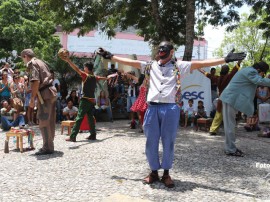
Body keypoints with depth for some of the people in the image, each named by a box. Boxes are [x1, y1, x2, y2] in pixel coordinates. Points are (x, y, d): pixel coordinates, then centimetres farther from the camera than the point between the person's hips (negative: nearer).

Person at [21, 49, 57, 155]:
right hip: (51, 91, 9)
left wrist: (32, 98, -17)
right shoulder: (41, 62, 22)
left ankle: (47, 147, -4)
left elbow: (35, 81, -18)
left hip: (45, 94, -9)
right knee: (50, 121, 12)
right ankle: (50, 145, 20)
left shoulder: (32, 63, -5)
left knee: (43, 121, -6)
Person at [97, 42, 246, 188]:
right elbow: (130, 62, 15)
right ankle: (154, 172, 26)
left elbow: (200, 64, -1)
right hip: (152, 108, 2)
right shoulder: (150, 66, 15)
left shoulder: (179, 66, 6)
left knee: (168, 143, 6)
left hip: (170, 109, -2)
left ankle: (166, 173, 23)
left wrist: (226, 59, -8)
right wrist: (110, 56, 13)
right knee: (151, 143, 8)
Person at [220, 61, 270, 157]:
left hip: (231, 99, 11)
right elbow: (260, 81, -26)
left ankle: (230, 147, 21)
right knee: (230, 124, -7)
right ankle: (230, 150, -2)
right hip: (230, 99, -11)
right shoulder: (250, 71, -14)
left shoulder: (249, 70, 18)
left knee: (230, 124, 13)